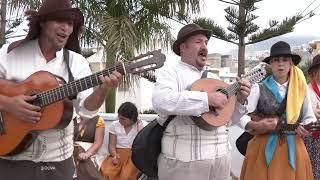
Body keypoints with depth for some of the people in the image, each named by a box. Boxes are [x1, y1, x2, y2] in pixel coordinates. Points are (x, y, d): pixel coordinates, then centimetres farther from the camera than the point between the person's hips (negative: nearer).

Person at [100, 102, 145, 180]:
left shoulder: (141, 125, 1)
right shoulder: (114, 125, 7)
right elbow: (112, 145, 5)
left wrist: (140, 124, -12)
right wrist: (114, 155, -16)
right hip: (117, 154, 2)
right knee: (106, 173, -30)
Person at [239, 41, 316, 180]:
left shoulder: (301, 90, 6)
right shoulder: (259, 89, -4)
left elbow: (310, 118, 14)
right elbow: (243, 116, -9)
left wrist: (307, 129, -5)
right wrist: (256, 126, -26)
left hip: (293, 149, 3)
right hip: (264, 148, -2)